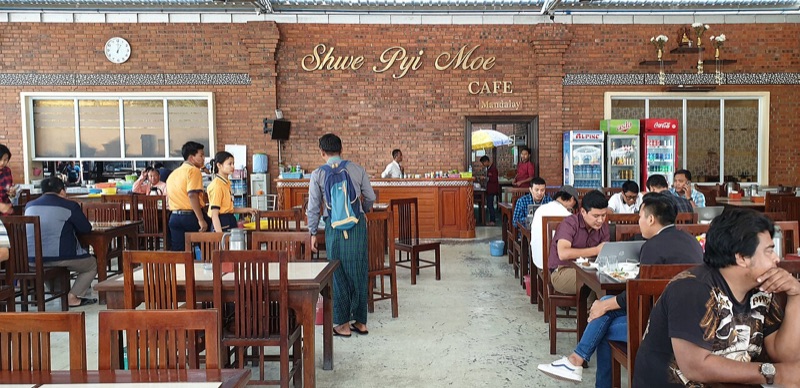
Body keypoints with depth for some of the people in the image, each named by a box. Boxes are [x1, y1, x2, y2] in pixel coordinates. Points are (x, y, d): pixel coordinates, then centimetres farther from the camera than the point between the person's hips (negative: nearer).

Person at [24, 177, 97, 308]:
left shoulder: (29, 205, 12)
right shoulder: (70, 206, -5)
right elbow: (86, 229, 1)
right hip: (60, 257, -6)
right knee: (92, 264, 17)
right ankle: (73, 297, 1)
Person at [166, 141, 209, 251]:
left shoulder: (173, 173, 18)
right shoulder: (193, 171, -9)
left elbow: (168, 198, 22)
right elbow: (192, 195, -21)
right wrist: (201, 220, -24)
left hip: (174, 217, 8)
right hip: (191, 216, -8)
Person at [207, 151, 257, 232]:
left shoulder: (226, 183, 13)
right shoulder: (217, 185, -13)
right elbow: (214, 214, -17)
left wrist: (247, 210, 22)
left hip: (229, 222, 9)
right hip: (222, 224, -9)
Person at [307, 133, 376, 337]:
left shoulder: (318, 174, -2)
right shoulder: (357, 169, 3)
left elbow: (313, 207, 0)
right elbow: (370, 197, 9)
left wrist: (313, 232, 11)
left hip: (335, 227, -2)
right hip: (358, 223, 2)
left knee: (339, 274, 8)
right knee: (358, 272, 11)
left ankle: (343, 324, 15)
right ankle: (360, 322, 20)